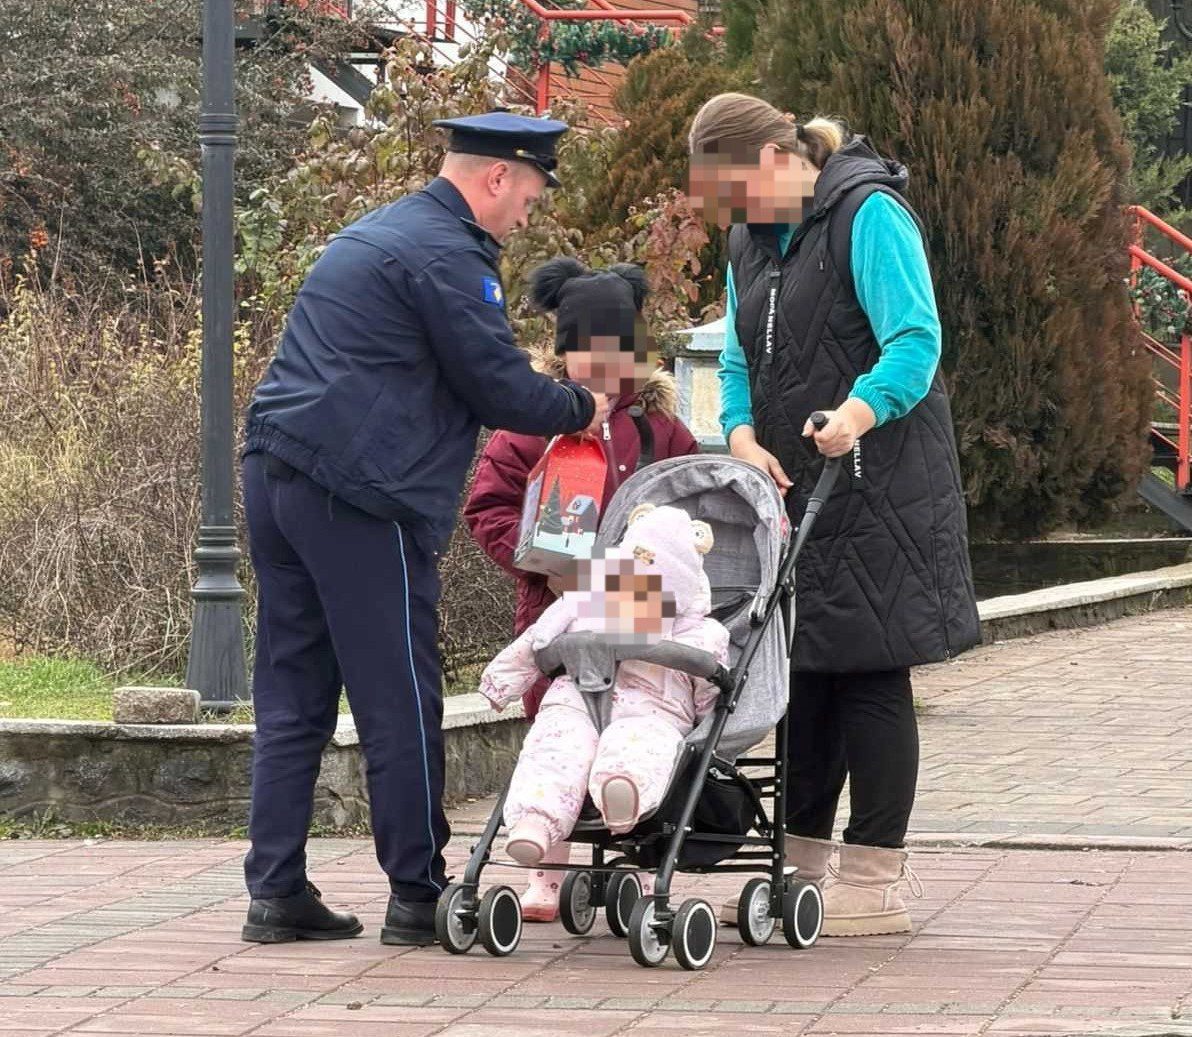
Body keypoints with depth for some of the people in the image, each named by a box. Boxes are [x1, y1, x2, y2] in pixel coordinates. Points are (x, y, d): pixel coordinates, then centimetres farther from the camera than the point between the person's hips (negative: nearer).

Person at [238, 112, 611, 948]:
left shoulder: (372, 237, 23)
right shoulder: (445, 255, -9)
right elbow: (501, 389, -9)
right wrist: (581, 408, 8)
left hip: (278, 474, 10)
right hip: (360, 499, -9)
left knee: (293, 699, 9)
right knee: (400, 706, -3)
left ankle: (277, 893, 9)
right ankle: (418, 896, 1)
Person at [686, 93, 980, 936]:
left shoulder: (869, 216, -11)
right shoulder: (753, 240, 15)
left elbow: (916, 339, -19)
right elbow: (740, 359, 14)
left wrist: (860, 410, -35)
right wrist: (743, 436, -6)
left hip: (878, 485, -8)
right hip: (791, 487, 8)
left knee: (869, 674, -6)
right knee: (803, 671, 11)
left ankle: (875, 885, -2)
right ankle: (801, 866, 19)